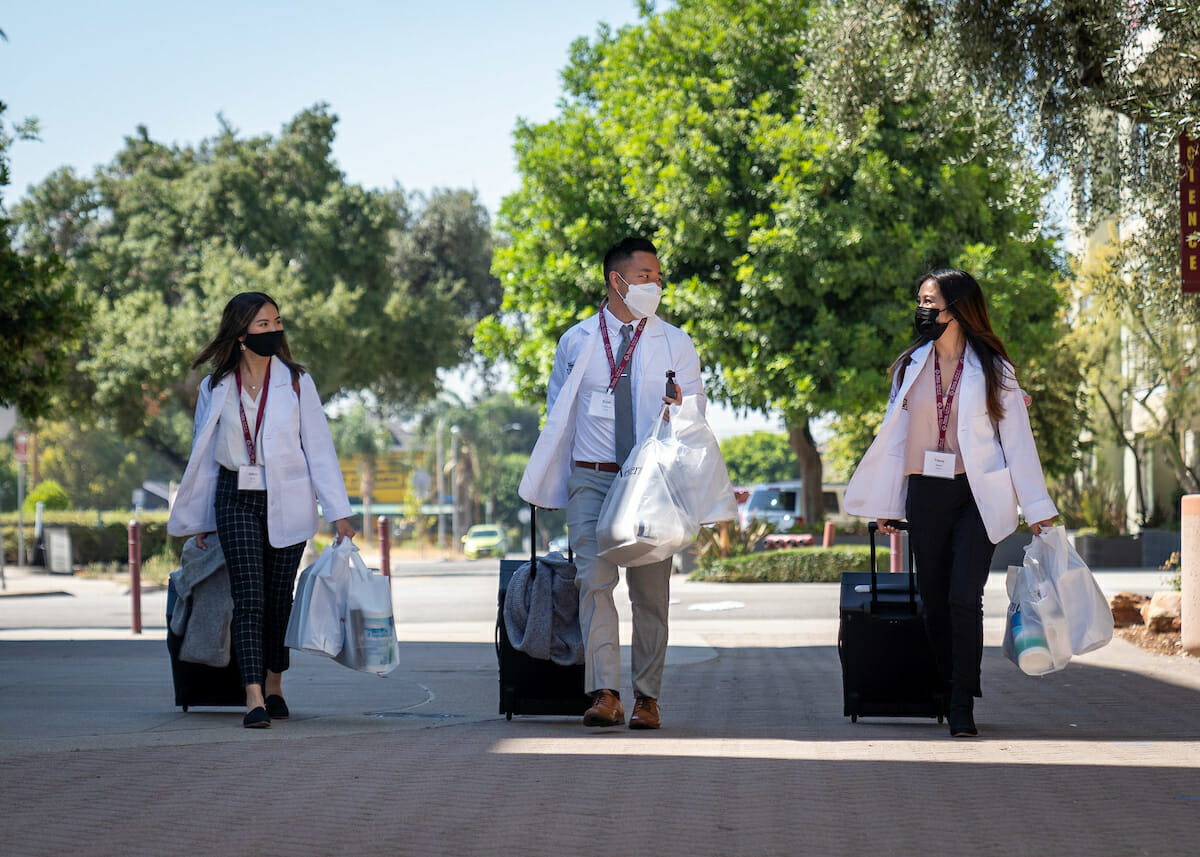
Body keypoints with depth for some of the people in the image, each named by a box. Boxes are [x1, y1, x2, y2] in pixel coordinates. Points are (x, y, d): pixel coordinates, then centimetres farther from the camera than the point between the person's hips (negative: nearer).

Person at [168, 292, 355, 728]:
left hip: (287, 502, 0)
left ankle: (274, 686, 26)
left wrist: (339, 513, -4)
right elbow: (203, 455, 13)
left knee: (279, 598, 7)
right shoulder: (216, 388, 5)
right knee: (249, 597, -12)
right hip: (236, 500, 0)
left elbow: (319, 447, 1)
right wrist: (200, 522, 15)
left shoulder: (296, 382, 2)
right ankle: (254, 698, -19)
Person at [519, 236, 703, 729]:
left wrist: (680, 409, -20)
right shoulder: (576, 343, 11)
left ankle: (647, 697, 8)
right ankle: (605, 694, -17)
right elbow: (557, 412, 20)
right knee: (595, 581, -14)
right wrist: (550, 484, 16)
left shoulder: (676, 345, 9)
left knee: (651, 591, 1)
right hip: (590, 479, 0)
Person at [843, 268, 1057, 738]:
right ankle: (948, 691, 15)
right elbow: (895, 435, 16)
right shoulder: (910, 366, 11)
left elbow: (1017, 440, 3)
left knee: (964, 599, -15)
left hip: (977, 497, -3)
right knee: (934, 603, 2)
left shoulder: (993, 369, 3)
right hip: (925, 495, 4)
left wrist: (1038, 509, -1)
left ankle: (962, 707, -10)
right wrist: (885, 504, 14)